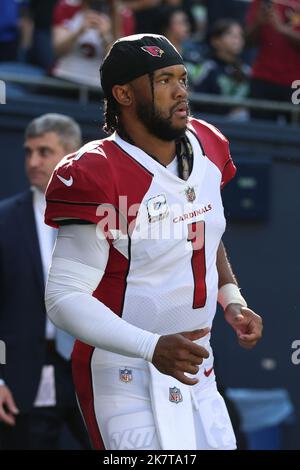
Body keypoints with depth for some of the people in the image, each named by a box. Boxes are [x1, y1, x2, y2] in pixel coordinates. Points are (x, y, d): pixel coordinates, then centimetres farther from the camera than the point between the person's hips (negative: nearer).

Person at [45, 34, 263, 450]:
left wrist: (231, 298, 9)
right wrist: (153, 348, -30)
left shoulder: (206, 147, 4)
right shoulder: (97, 177, -20)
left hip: (197, 369, 7)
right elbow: (65, 297, -22)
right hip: (127, 377, -7)